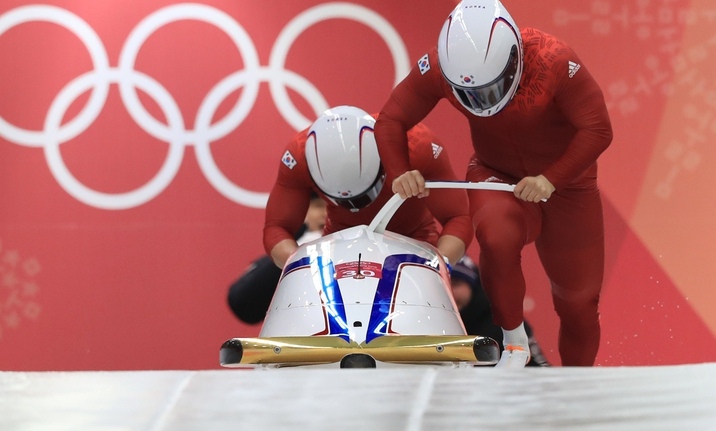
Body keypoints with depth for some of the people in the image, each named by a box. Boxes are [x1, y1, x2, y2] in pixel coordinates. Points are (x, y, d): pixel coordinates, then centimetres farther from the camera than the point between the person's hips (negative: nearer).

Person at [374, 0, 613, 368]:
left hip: (564, 181, 0)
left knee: (578, 299, 8)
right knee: (497, 235, -36)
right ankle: (513, 341, -16)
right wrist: (400, 173, -32)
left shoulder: (554, 63, -32)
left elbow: (597, 130, -26)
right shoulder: (439, 67, -24)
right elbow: (391, 121, -14)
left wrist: (551, 179, -36)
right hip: (496, 175, 0)